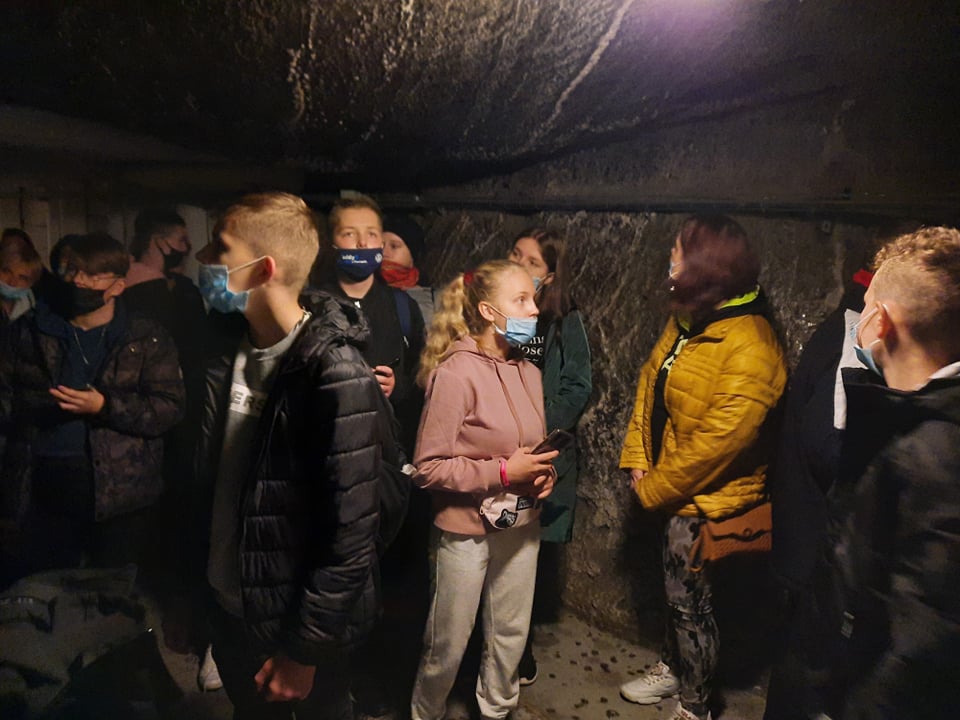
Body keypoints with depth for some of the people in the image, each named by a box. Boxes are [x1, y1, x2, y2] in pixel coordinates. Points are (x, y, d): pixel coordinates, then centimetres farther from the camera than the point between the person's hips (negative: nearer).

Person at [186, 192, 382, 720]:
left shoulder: (336, 376, -25)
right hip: (227, 603, 6)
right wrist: (197, 568, 4)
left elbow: (350, 534, -22)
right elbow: (208, 469, 5)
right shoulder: (227, 342, -4)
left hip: (297, 620, -6)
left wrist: (305, 649, -16)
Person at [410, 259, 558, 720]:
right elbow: (428, 468, -19)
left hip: (522, 524, 6)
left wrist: (543, 471, -3)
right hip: (468, 529, -6)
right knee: (448, 644, 11)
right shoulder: (455, 373, -19)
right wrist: (503, 473, -21)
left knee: (512, 634, 18)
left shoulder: (528, 373, 3)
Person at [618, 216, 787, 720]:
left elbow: (714, 445, -27)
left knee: (690, 601, 10)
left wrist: (653, 490, -15)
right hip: (670, 489, 8)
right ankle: (673, 668, 49)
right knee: (676, 588, 25)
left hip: (704, 500, -8)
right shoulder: (685, 322, 1)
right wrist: (637, 462, -2)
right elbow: (650, 386, 6)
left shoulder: (750, 350, -27)